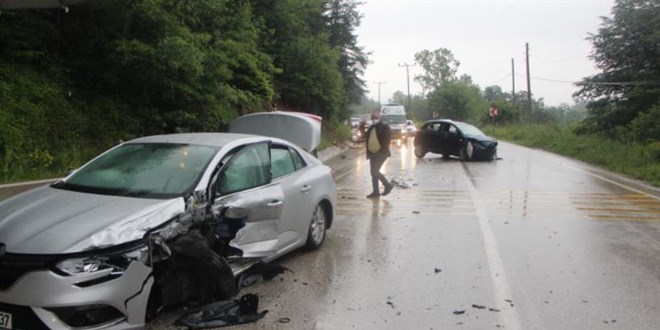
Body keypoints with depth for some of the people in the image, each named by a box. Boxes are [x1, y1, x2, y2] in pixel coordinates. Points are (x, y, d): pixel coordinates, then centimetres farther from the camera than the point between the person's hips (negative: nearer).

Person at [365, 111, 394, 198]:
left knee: (375, 171, -14)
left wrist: (384, 151, -18)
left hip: (381, 153, -8)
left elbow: (387, 139, -12)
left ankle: (388, 185, 4)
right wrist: (368, 152, 10)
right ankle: (376, 192, 15)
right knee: (374, 172, 8)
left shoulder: (384, 127, -6)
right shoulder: (371, 128, 15)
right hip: (372, 153, 8)